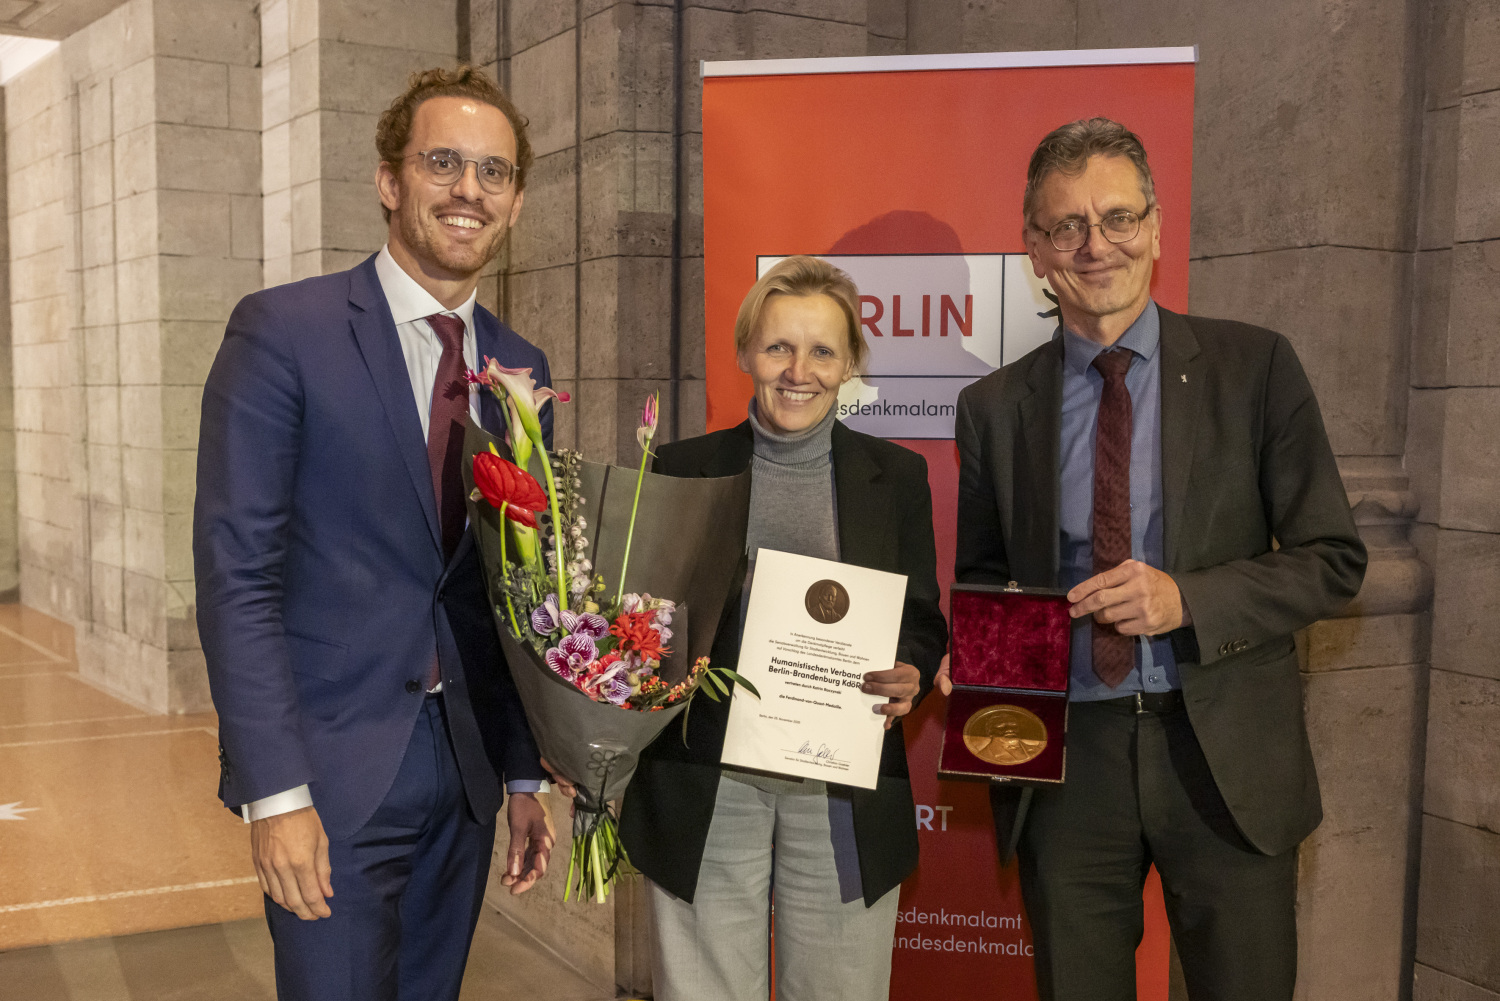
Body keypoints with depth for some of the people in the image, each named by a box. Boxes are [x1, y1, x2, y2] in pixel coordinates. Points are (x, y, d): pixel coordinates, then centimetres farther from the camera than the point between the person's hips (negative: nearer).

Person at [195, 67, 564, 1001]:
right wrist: (277, 792, -17)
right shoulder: (284, 330, -9)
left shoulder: (521, 368, 7)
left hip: (467, 763, 5)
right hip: (333, 770, -5)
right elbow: (237, 576, -13)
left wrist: (525, 775, 11)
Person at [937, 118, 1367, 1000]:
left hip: (1224, 759, -1)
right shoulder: (994, 407, 4)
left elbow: (1335, 560, -2)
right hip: (1063, 761, 2)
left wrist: (1187, 599, -17)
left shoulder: (1255, 366, -1)